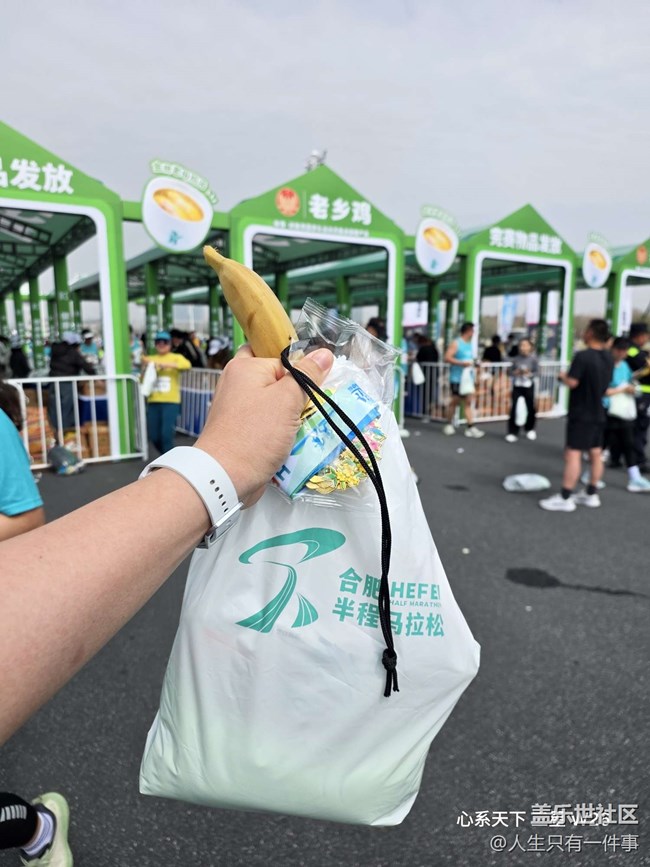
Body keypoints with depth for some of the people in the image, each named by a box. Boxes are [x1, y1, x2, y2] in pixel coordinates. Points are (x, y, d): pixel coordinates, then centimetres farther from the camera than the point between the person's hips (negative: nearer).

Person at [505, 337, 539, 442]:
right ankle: (512, 432, 2)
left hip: (528, 386, -1)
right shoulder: (516, 358, 0)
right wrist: (515, 372, -16)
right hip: (517, 386, 1)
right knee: (513, 408, -6)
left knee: (530, 408, 8)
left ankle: (530, 429, 33)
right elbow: (511, 372, 5)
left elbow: (537, 371, -6)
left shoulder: (533, 358, -6)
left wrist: (529, 374, -23)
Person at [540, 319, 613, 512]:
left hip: (581, 414, -8)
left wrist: (563, 377, -2)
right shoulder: (608, 358, 8)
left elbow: (572, 383, -21)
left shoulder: (583, 356, -19)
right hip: (598, 413, 8)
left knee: (573, 454, -7)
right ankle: (591, 494, 21)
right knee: (596, 454, 12)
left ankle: (565, 498, -6)